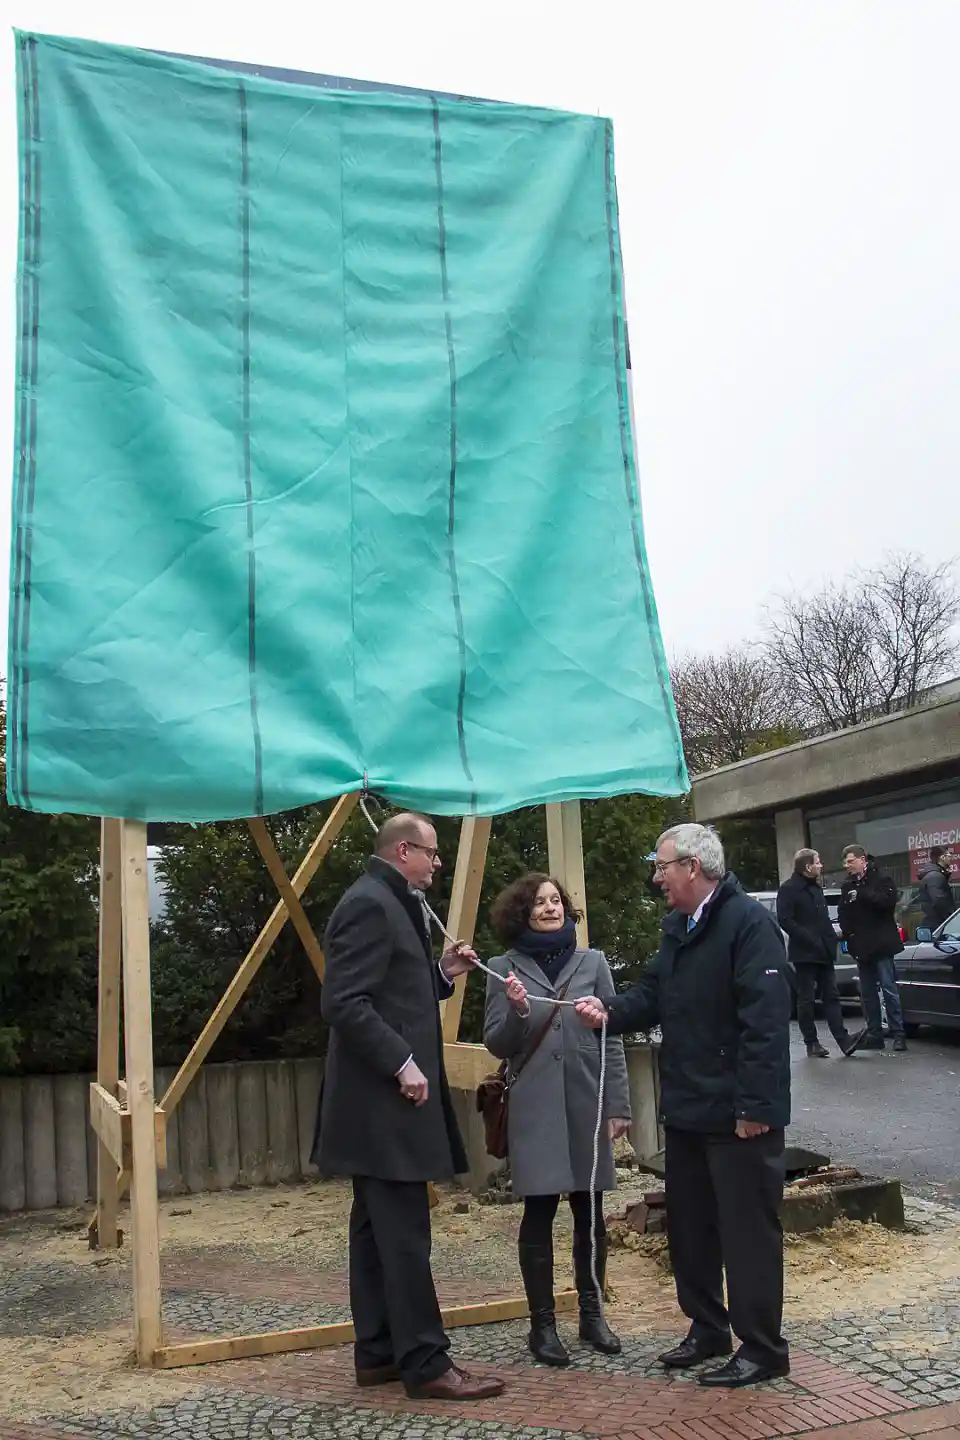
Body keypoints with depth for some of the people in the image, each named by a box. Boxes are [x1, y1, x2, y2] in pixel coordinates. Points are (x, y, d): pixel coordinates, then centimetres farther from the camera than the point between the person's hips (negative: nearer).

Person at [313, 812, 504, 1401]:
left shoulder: (394, 904, 17)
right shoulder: (368, 904, -15)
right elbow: (346, 1003, -22)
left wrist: (443, 973, 8)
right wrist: (401, 1063, -21)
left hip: (383, 1101, 11)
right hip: (384, 1100, -11)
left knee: (379, 1231, 14)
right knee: (405, 1235, -6)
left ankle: (378, 1353, 21)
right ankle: (425, 1363, 0)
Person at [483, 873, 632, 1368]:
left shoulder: (592, 963, 6)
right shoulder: (504, 969, 2)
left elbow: (611, 1039, 7)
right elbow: (496, 1045, 3)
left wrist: (618, 1104, 2)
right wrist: (516, 1010, -17)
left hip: (588, 1104, 2)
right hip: (534, 1108, -2)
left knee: (590, 1213, 9)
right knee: (539, 1213, 2)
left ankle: (592, 1313, 25)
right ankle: (542, 1323, 14)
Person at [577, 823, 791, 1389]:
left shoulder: (749, 923, -18)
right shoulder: (678, 927, 12)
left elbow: (766, 1020, -22)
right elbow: (653, 993, 13)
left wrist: (755, 1105, -24)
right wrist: (612, 1012, -7)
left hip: (738, 1114, -9)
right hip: (687, 1108, 9)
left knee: (748, 1230, 2)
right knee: (689, 1225, 18)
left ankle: (763, 1348, 15)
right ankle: (707, 1328, 34)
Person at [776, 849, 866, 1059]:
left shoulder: (815, 887, 18)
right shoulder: (788, 889, -9)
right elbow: (785, 920, -16)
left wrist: (831, 938, 8)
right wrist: (809, 939, -20)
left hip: (823, 952, 8)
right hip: (805, 953, -8)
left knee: (832, 997, 2)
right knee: (807, 999, 0)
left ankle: (844, 1040, -2)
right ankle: (812, 1043, 5)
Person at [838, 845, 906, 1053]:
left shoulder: (882, 880, -4)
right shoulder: (847, 885, 11)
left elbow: (888, 901, -20)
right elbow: (843, 913, 13)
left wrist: (861, 895, -22)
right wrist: (846, 933, -4)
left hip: (881, 944, -6)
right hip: (861, 946, 6)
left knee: (889, 990, -6)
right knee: (867, 993, 8)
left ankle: (898, 1034, -1)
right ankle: (874, 1035, 14)